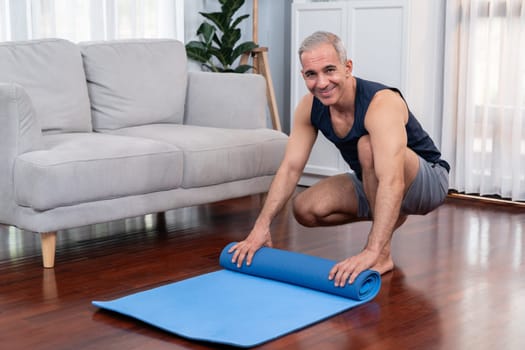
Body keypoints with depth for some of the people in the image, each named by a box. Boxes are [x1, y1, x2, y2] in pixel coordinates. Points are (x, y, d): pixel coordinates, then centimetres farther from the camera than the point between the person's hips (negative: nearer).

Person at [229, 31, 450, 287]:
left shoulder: (381, 103, -35)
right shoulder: (310, 107, -14)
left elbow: (393, 184, -46)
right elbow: (290, 168, -12)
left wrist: (372, 251, -55)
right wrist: (261, 226, -22)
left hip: (427, 180, -7)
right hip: (372, 184, 7)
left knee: (369, 146, -35)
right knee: (306, 210, -11)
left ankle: (384, 254, -22)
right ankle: (388, 217, 13)